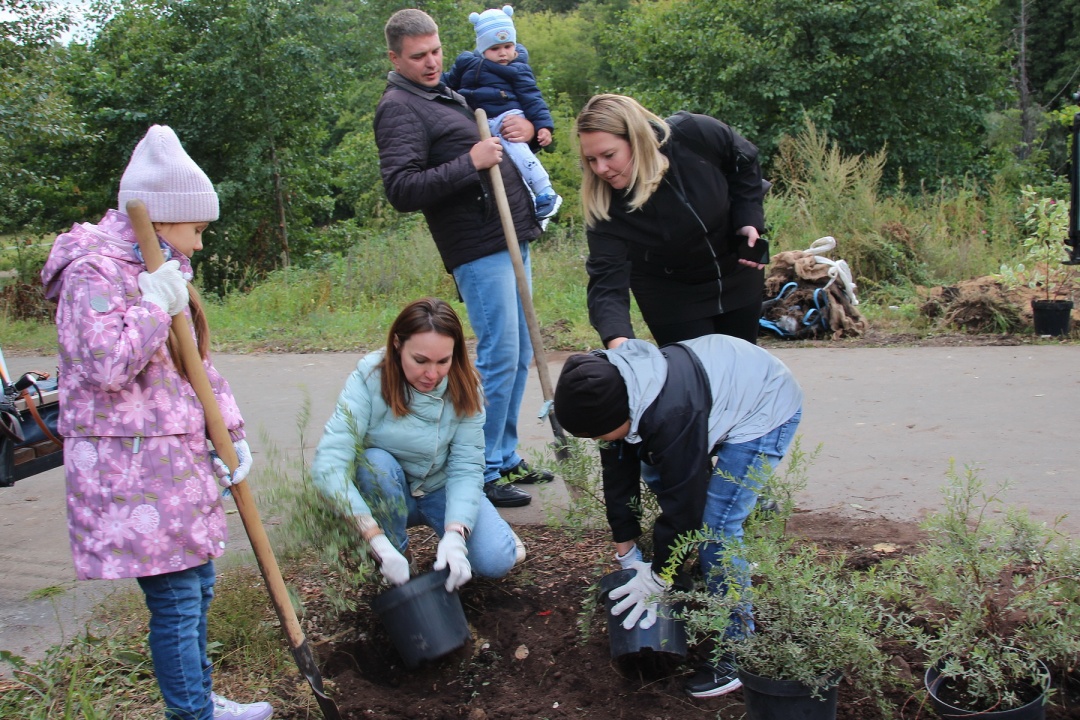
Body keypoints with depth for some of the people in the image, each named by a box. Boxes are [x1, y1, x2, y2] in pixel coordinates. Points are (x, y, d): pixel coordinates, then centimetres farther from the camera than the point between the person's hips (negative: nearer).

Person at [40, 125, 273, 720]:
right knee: (175, 602, -4)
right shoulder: (94, 270, -13)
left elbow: (196, 361, 19)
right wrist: (157, 304, -18)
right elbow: (105, 364, -24)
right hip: (130, 465, -10)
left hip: (177, 457, 10)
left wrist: (232, 433, 12)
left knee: (197, 587, 18)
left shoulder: (162, 271, 17)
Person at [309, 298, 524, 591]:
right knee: (375, 463, -34)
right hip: (386, 494, -1)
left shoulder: (463, 387, -17)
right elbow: (328, 464, -35)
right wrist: (378, 541, -45)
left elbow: (466, 467, -20)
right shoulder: (369, 378, -26)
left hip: (441, 489, 1)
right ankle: (394, 555, -12)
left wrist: (455, 536, -38)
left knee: (496, 561, -22)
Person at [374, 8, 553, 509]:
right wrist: (470, 163, -22)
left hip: (511, 239, 9)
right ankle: (481, 474, 1)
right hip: (478, 247, -9)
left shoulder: (450, 93, 21)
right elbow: (401, 191, -18)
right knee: (499, 357, -10)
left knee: (518, 355, 12)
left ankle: (506, 458, 23)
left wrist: (525, 128, 8)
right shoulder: (400, 108, -7)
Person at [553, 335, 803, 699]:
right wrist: (625, 550, 3)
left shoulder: (671, 416, -38)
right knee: (655, 473, 16)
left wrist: (657, 577, -16)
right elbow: (619, 472, -3)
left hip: (766, 407, -9)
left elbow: (682, 500, -28)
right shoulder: (611, 389, -12)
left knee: (715, 524, -15)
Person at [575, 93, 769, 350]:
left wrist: (749, 221, -16)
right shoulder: (605, 205, -30)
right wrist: (616, 337, -53)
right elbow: (607, 281, -36)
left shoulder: (694, 134, -28)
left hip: (737, 272, 2)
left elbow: (744, 161, -7)